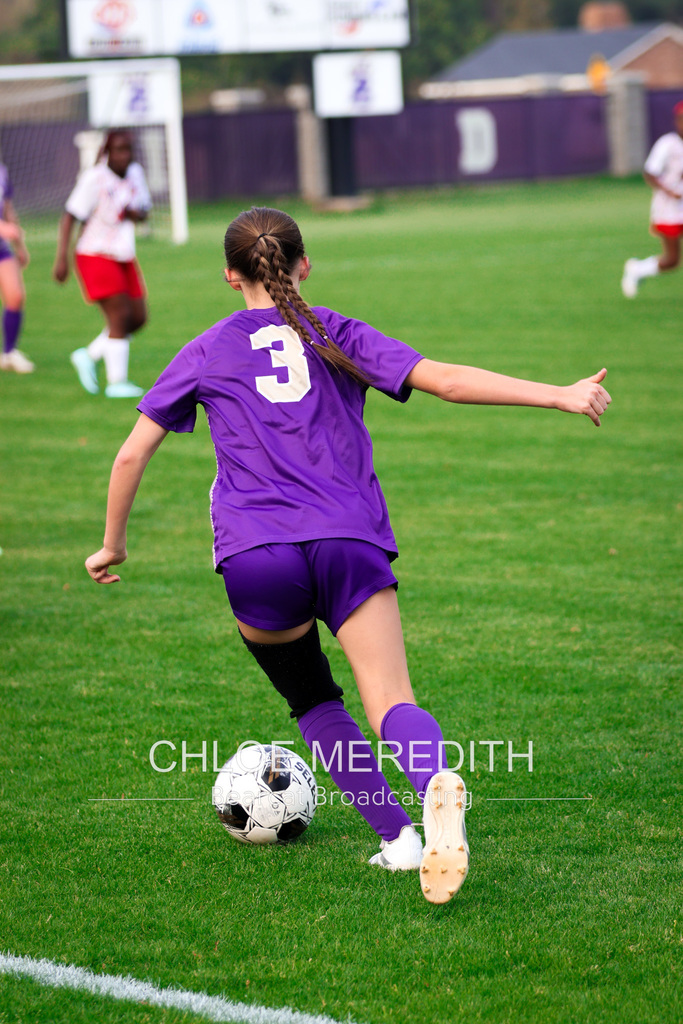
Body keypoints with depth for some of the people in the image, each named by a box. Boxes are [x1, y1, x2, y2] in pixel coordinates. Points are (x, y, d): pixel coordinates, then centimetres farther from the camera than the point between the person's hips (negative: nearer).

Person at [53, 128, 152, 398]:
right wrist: (62, 258, -20)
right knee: (119, 315, -15)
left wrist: (135, 213, -9)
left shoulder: (135, 173, 6)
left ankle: (89, 356, 22)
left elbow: (144, 210, 17)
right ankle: (117, 383, -11)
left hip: (124, 258, 8)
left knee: (138, 318, 5)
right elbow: (69, 217, -14)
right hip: (96, 256, -8)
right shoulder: (94, 178, -15)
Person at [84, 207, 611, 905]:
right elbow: (446, 381, 6)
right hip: (351, 541, 0)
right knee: (391, 701, -9)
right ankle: (436, 784, -43)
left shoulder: (206, 353, 17)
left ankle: (396, 836, 4)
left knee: (313, 701, 20)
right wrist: (560, 396, 7)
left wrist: (113, 545, 31)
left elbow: (131, 457, 17)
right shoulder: (337, 336, 16)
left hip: (256, 557, 0)